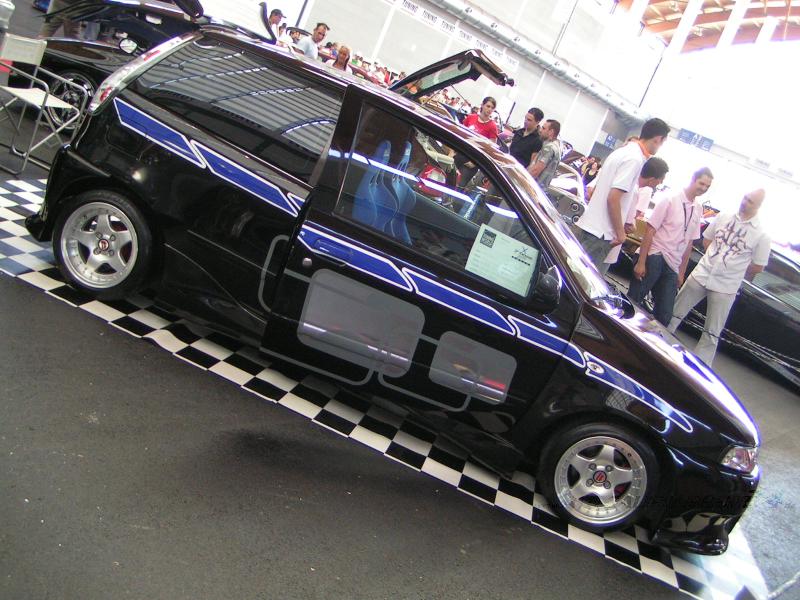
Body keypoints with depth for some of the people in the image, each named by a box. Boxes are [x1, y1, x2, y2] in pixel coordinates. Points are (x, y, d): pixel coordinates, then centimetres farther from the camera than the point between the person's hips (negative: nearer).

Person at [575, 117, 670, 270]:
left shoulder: (622, 151, 14)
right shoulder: (635, 159, -15)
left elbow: (592, 190, 18)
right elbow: (613, 199, -21)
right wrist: (620, 232, -12)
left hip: (589, 224, 9)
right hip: (600, 232, -9)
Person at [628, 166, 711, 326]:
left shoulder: (698, 208, 10)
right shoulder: (670, 200, -6)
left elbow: (689, 243, 15)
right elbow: (650, 231, -8)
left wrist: (682, 273, 15)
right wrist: (641, 262, -13)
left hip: (672, 266, 5)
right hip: (654, 257, -5)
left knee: (664, 316, 3)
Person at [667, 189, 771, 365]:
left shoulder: (761, 235, -9)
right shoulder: (724, 217, 1)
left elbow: (758, 267, -2)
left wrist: (733, 270, 5)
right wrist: (717, 258, 4)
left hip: (725, 288, -3)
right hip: (700, 275, 3)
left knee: (712, 333, 4)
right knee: (674, 313, 10)